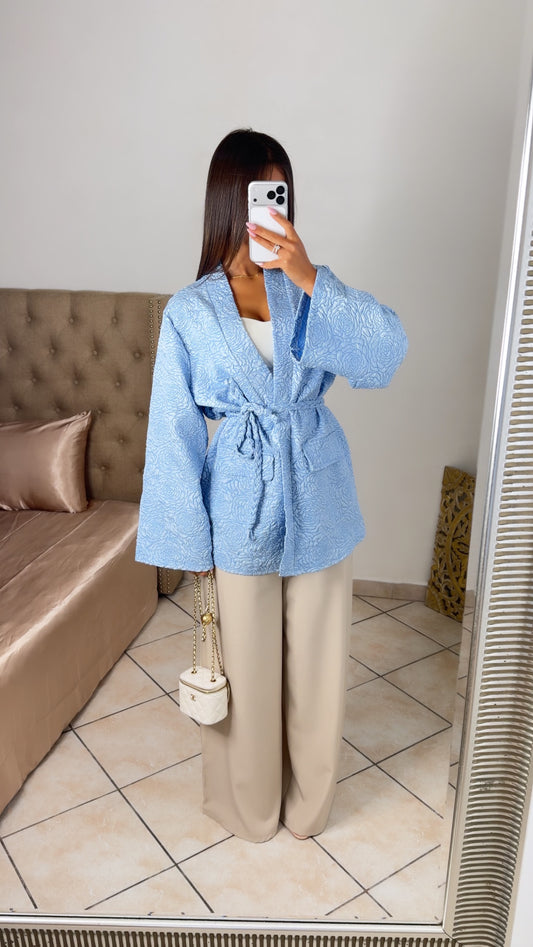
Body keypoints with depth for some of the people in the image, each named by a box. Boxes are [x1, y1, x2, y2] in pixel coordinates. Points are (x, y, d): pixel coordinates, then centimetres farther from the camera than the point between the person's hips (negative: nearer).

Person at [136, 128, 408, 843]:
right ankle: (249, 806, 42)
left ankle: (308, 804, 44)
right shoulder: (189, 311, -5)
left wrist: (311, 280, -26)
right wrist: (190, 541, -5)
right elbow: (175, 432, -5)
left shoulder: (312, 285, 0)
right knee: (246, 669, 14)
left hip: (319, 506, 2)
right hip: (240, 512, -2)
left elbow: (388, 353, -15)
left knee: (316, 663, 17)